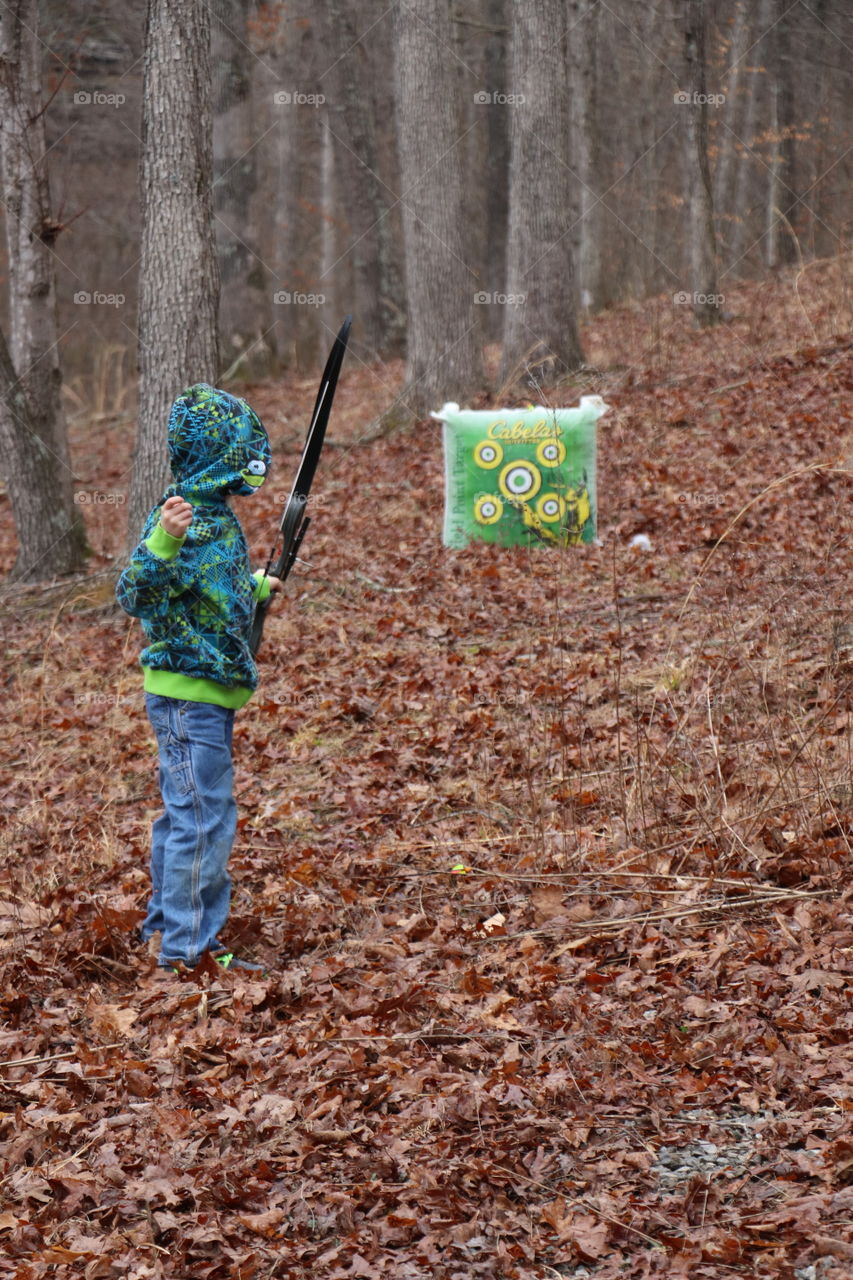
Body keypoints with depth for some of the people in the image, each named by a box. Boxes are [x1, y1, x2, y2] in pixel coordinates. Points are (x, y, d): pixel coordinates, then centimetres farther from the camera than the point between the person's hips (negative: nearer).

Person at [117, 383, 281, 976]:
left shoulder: (217, 514, 9)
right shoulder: (184, 517, -20)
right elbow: (137, 596, -29)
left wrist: (258, 586, 40)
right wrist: (162, 542, -46)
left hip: (209, 693, 10)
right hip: (188, 693, -10)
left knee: (187, 813, 18)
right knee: (202, 817, -5)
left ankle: (169, 926, 29)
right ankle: (186, 948, 2)